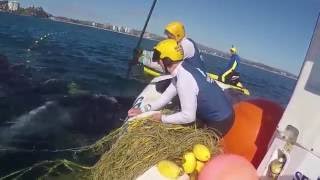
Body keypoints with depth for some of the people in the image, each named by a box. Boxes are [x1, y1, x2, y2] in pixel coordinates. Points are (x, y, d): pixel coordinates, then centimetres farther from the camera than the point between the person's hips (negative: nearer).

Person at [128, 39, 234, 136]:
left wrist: (162, 118, -14)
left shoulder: (184, 79, -30)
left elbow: (188, 117, -28)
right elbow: (167, 95, 3)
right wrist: (143, 110, -2)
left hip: (220, 122, -7)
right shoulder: (182, 69, -1)